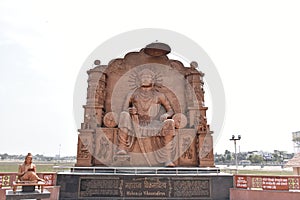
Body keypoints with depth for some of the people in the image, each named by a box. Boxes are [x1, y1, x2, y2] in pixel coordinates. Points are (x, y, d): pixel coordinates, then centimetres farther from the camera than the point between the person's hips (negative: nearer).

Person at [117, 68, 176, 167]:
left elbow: (171, 110, 10)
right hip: (137, 126, 1)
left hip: (153, 125, 0)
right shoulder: (133, 94, 11)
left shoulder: (159, 95, 10)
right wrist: (131, 110, -15)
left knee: (169, 123, -29)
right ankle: (122, 148, -33)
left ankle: (168, 159, -31)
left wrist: (166, 115, -14)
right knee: (124, 115, -26)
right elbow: (124, 109, 8)